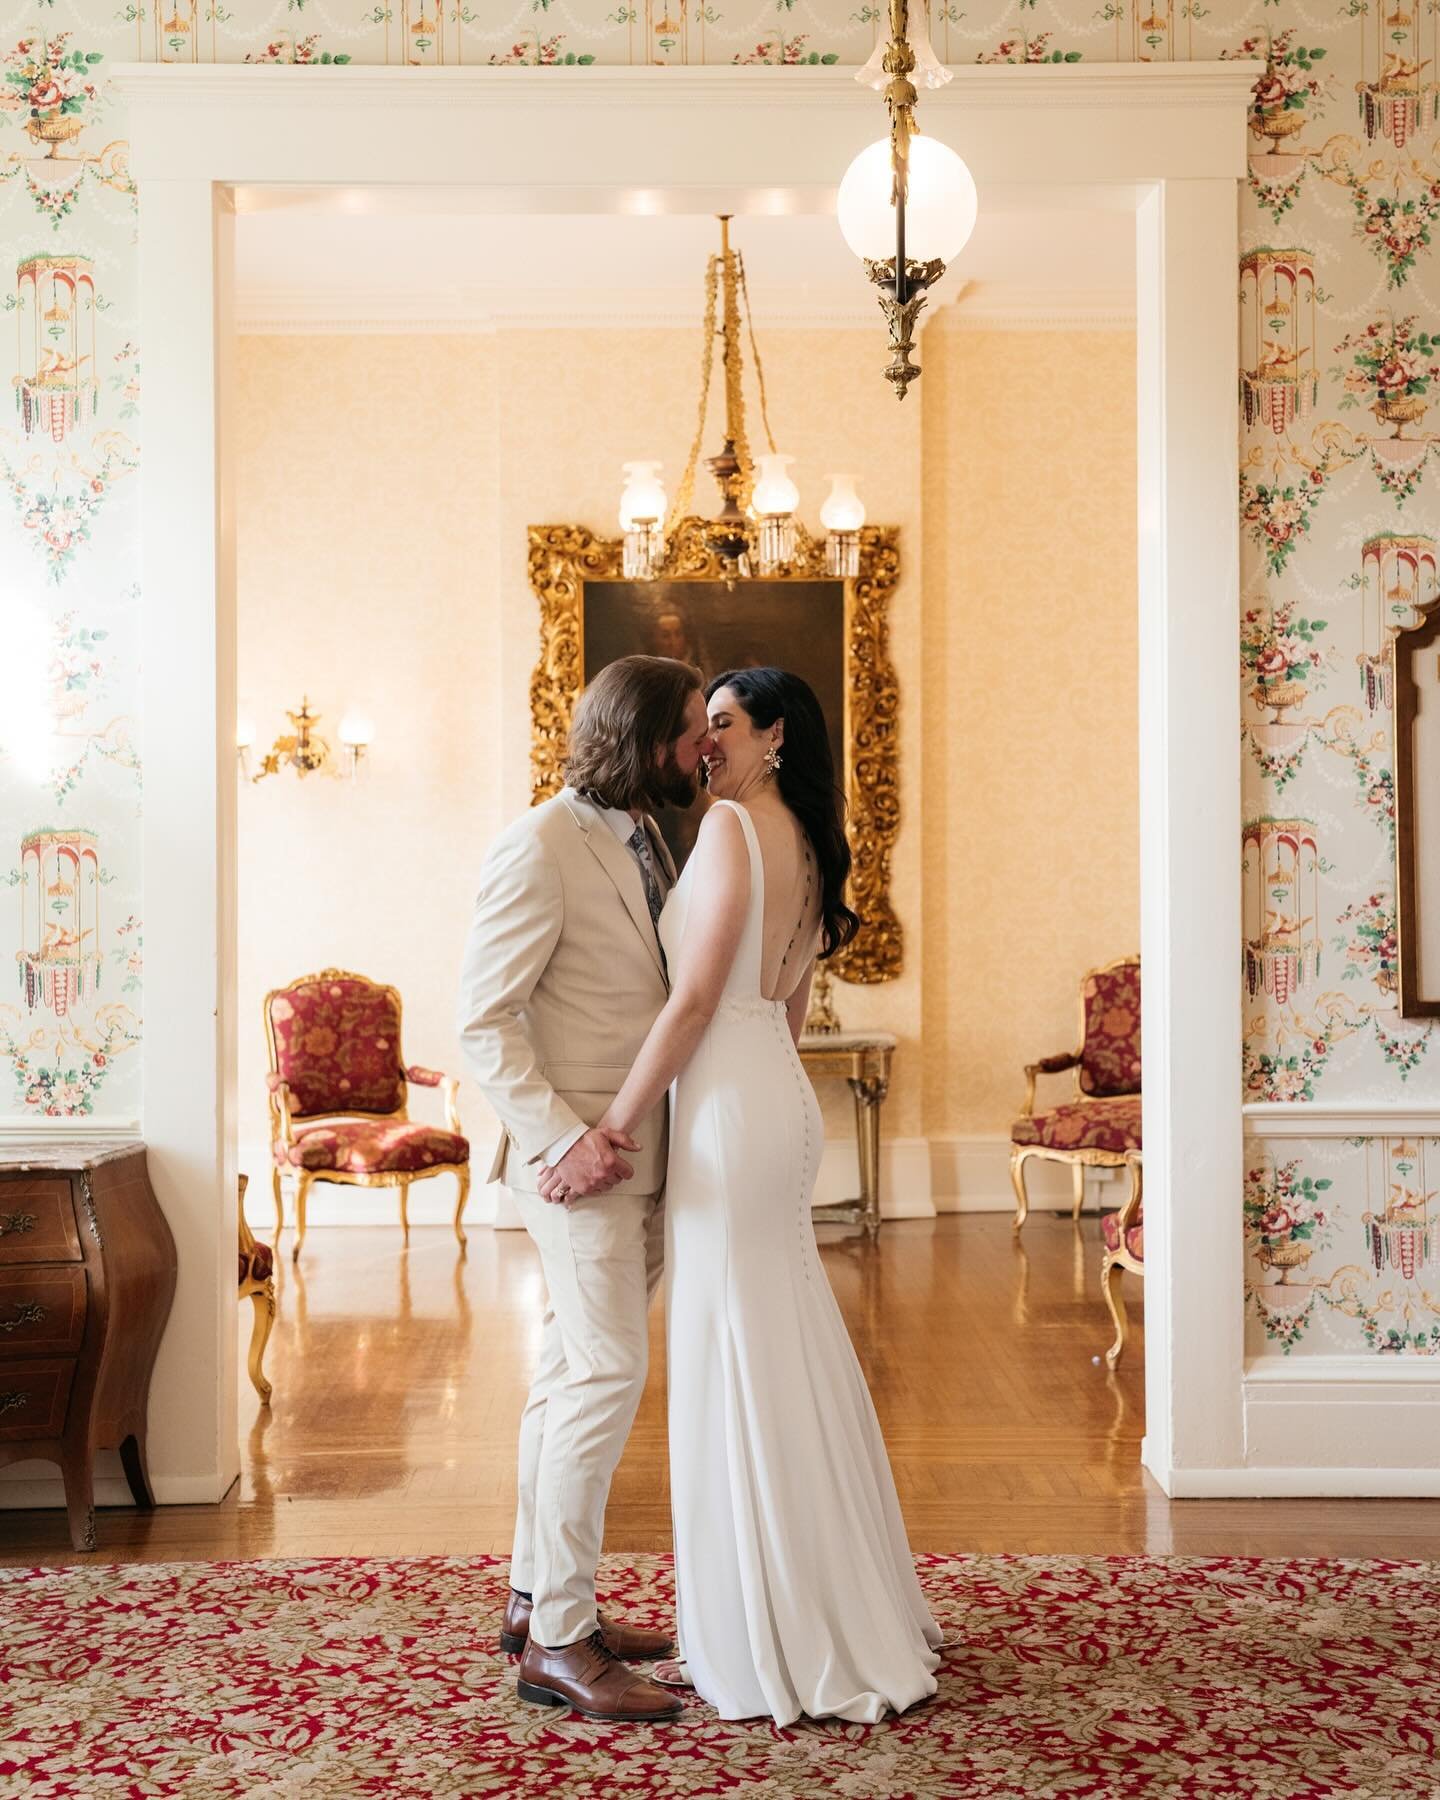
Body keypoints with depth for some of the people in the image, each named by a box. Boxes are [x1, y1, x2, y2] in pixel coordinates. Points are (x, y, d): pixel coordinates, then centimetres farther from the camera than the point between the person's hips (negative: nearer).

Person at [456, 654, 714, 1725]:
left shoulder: (645, 843, 14)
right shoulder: (542, 847, -14)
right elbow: (484, 1020, -16)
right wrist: (563, 1136, -23)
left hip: (640, 1153, 9)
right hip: (581, 1153, -9)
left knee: (573, 1373, 14)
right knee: (607, 1373, -10)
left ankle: (537, 1599, 25)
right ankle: (559, 1643, -1)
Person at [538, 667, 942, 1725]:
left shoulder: (735, 824, -12)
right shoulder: (807, 844, 16)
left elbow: (695, 1002, -17)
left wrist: (610, 1133, -14)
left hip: (730, 1111, -9)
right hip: (781, 1104, 9)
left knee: (741, 1368, -1)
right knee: (791, 1361, 16)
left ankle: (789, 1650, 9)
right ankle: (856, 1622, 27)